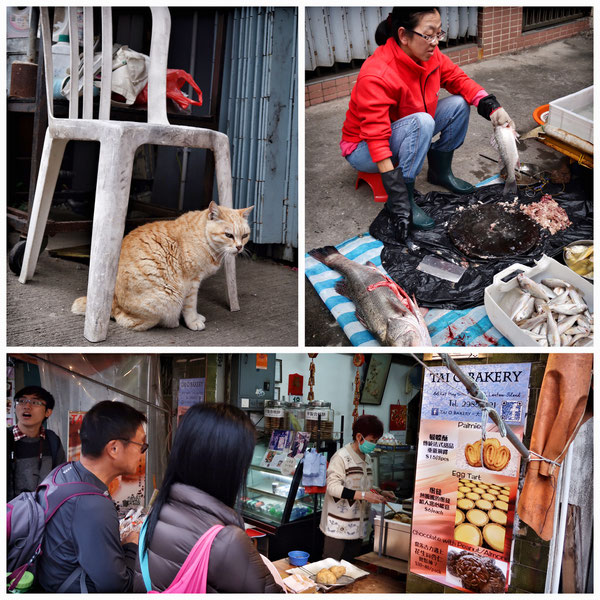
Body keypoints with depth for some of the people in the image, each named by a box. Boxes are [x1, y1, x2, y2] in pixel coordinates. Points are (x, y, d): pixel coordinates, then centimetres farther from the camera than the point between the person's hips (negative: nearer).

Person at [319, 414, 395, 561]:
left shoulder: (367, 458, 14)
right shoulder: (342, 456, -13)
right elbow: (333, 487, -21)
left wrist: (380, 494, 5)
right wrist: (364, 495, -26)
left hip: (357, 527, 8)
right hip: (338, 526, -8)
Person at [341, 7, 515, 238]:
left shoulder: (428, 54, -12)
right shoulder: (375, 76, -33)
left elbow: (458, 79, 0)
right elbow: (376, 139, -36)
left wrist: (492, 107, -18)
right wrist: (398, 200, -38)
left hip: (407, 134, 8)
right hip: (364, 149, -7)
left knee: (459, 104, -5)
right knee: (422, 121, -33)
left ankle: (440, 172, 11)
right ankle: (406, 199, -24)